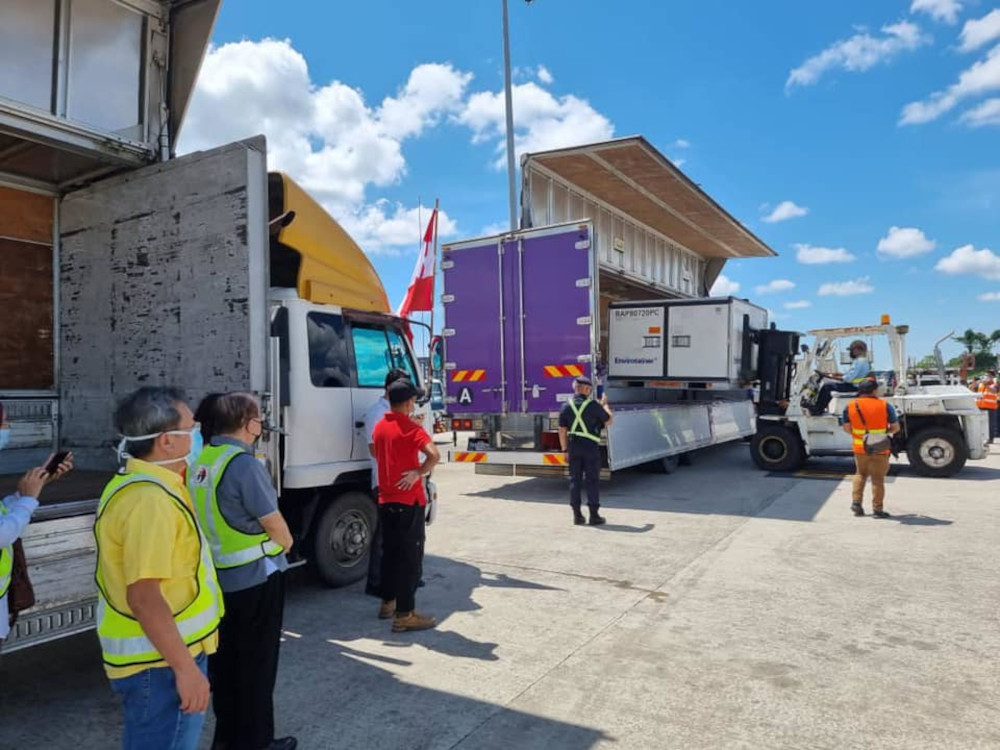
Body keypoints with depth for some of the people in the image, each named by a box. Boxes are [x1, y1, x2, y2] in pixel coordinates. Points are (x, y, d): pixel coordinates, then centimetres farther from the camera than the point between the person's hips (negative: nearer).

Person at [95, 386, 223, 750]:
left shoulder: (137, 484, 9)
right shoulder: (151, 499, -26)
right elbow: (144, 597, -29)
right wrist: (185, 667, -24)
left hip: (159, 652, 10)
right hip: (161, 660, -10)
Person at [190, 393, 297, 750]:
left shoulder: (200, 462, 3)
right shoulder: (243, 462, -22)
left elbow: (215, 517, 11)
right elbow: (273, 524, -16)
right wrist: (286, 543, 3)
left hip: (217, 575, 8)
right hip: (254, 577, -8)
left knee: (224, 657, 19)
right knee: (256, 661, 7)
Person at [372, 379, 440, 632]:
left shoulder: (379, 427, 8)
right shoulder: (411, 429, -14)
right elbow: (434, 454, -30)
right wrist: (418, 473, -16)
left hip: (385, 499, 8)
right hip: (409, 501, -8)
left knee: (390, 552, 18)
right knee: (410, 556, -2)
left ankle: (388, 603, 29)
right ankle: (405, 614, 1)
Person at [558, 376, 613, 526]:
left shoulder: (567, 406, 1)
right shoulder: (594, 405, -9)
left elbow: (562, 430, 3)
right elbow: (609, 421, 2)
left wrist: (565, 449, 10)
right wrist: (605, 404, 15)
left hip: (574, 447, 3)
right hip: (591, 447, -3)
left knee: (575, 480, 8)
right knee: (592, 480, 3)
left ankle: (577, 515, 10)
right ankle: (594, 515, 5)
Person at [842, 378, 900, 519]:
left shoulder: (850, 406, -2)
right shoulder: (885, 406, -7)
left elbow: (847, 428, 0)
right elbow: (895, 427, -3)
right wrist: (884, 432, 16)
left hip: (860, 449, 2)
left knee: (860, 474, 22)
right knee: (878, 478, 7)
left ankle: (856, 502, 14)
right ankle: (877, 509, 11)